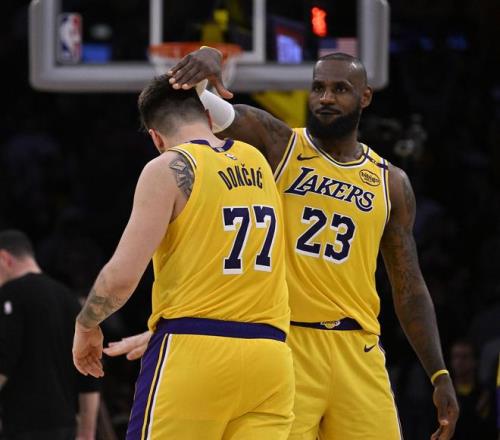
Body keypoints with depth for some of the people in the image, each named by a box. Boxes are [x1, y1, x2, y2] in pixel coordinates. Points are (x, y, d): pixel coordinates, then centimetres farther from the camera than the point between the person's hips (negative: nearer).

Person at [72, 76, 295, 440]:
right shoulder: (258, 163, 13)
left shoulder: (168, 168, -4)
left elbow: (123, 276, -9)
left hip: (193, 354, -5)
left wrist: (86, 325, 6)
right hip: (270, 355, 5)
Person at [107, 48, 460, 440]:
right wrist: (209, 57, -33)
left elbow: (409, 287, 15)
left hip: (356, 350, 3)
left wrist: (439, 374, 8)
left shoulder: (391, 183, 12)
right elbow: (194, 101, -9)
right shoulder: (278, 144, 3)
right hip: (282, 341, -3)